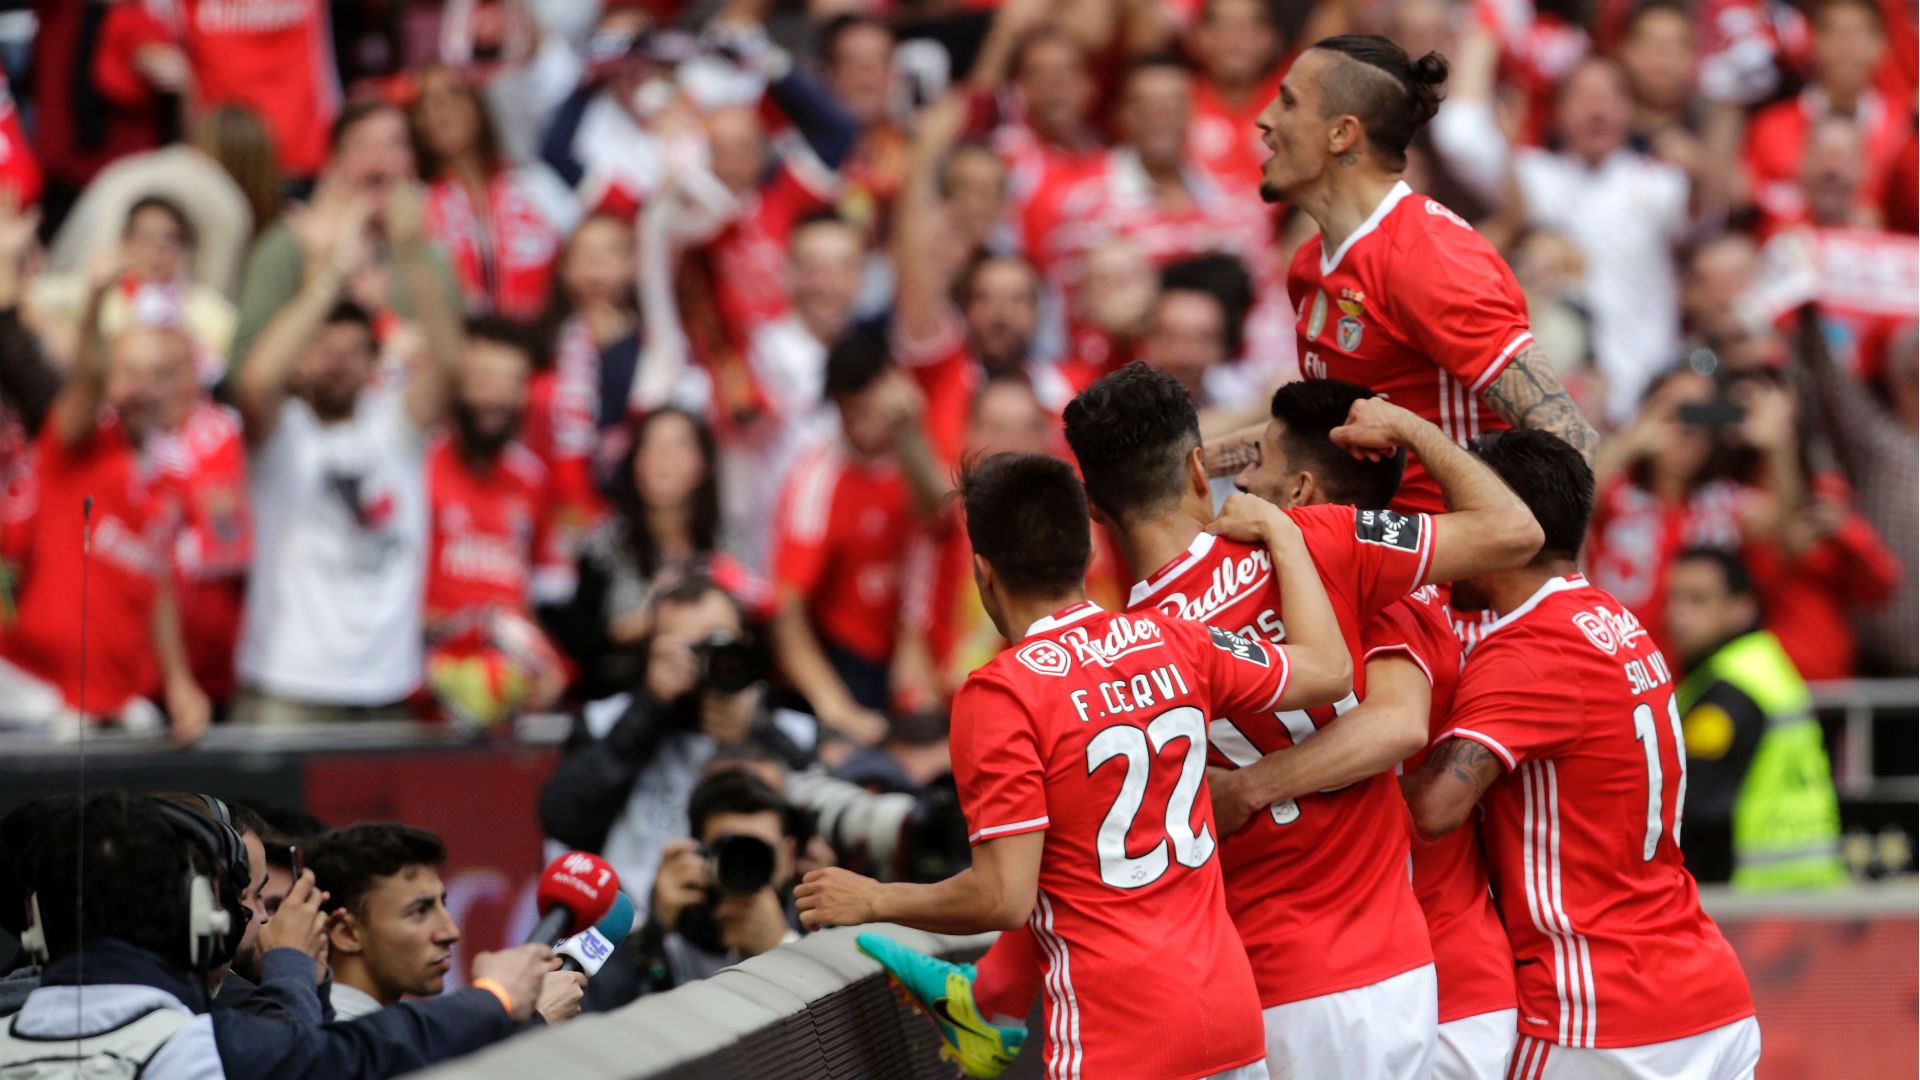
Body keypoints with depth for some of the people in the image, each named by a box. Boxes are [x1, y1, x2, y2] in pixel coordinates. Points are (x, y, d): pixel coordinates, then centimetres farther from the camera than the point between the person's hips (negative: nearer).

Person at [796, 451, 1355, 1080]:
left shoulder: (998, 696, -12)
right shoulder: (1173, 644, 4)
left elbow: (1005, 899, -14)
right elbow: (1329, 669, 19)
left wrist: (873, 901, 1)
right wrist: (1282, 537, 31)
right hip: (1232, 1010, 6)